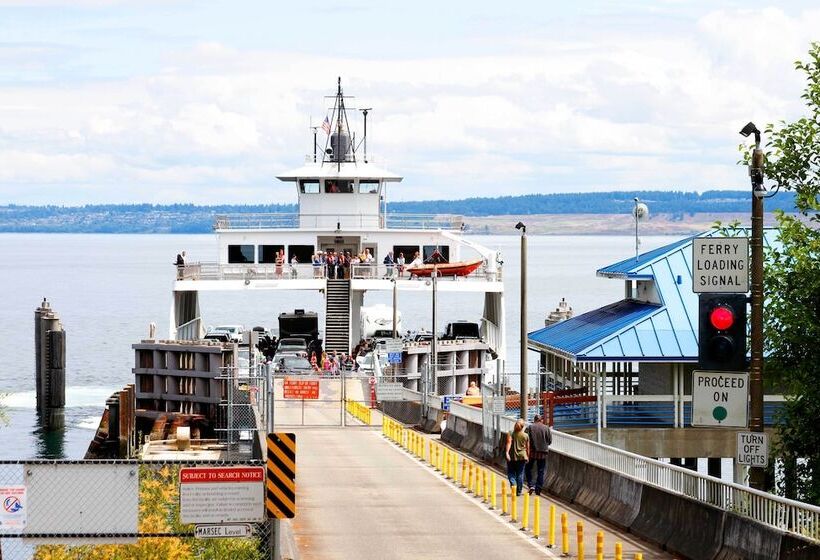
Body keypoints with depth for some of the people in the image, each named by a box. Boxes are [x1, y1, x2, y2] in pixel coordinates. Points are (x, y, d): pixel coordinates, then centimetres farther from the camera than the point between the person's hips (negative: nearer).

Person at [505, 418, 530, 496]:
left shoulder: (510, 434, -4)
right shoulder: (526, 436, 2)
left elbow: (509, 443, -18)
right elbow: (527, 448, 6)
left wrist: (507, 452, -26)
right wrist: (528, 457, 16)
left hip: (512, 457, -2)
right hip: (522, 457, 2)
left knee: (511, 473, 8)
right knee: (520, 474, 8)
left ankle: (513, 484, -17)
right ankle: (519, 491, 10)